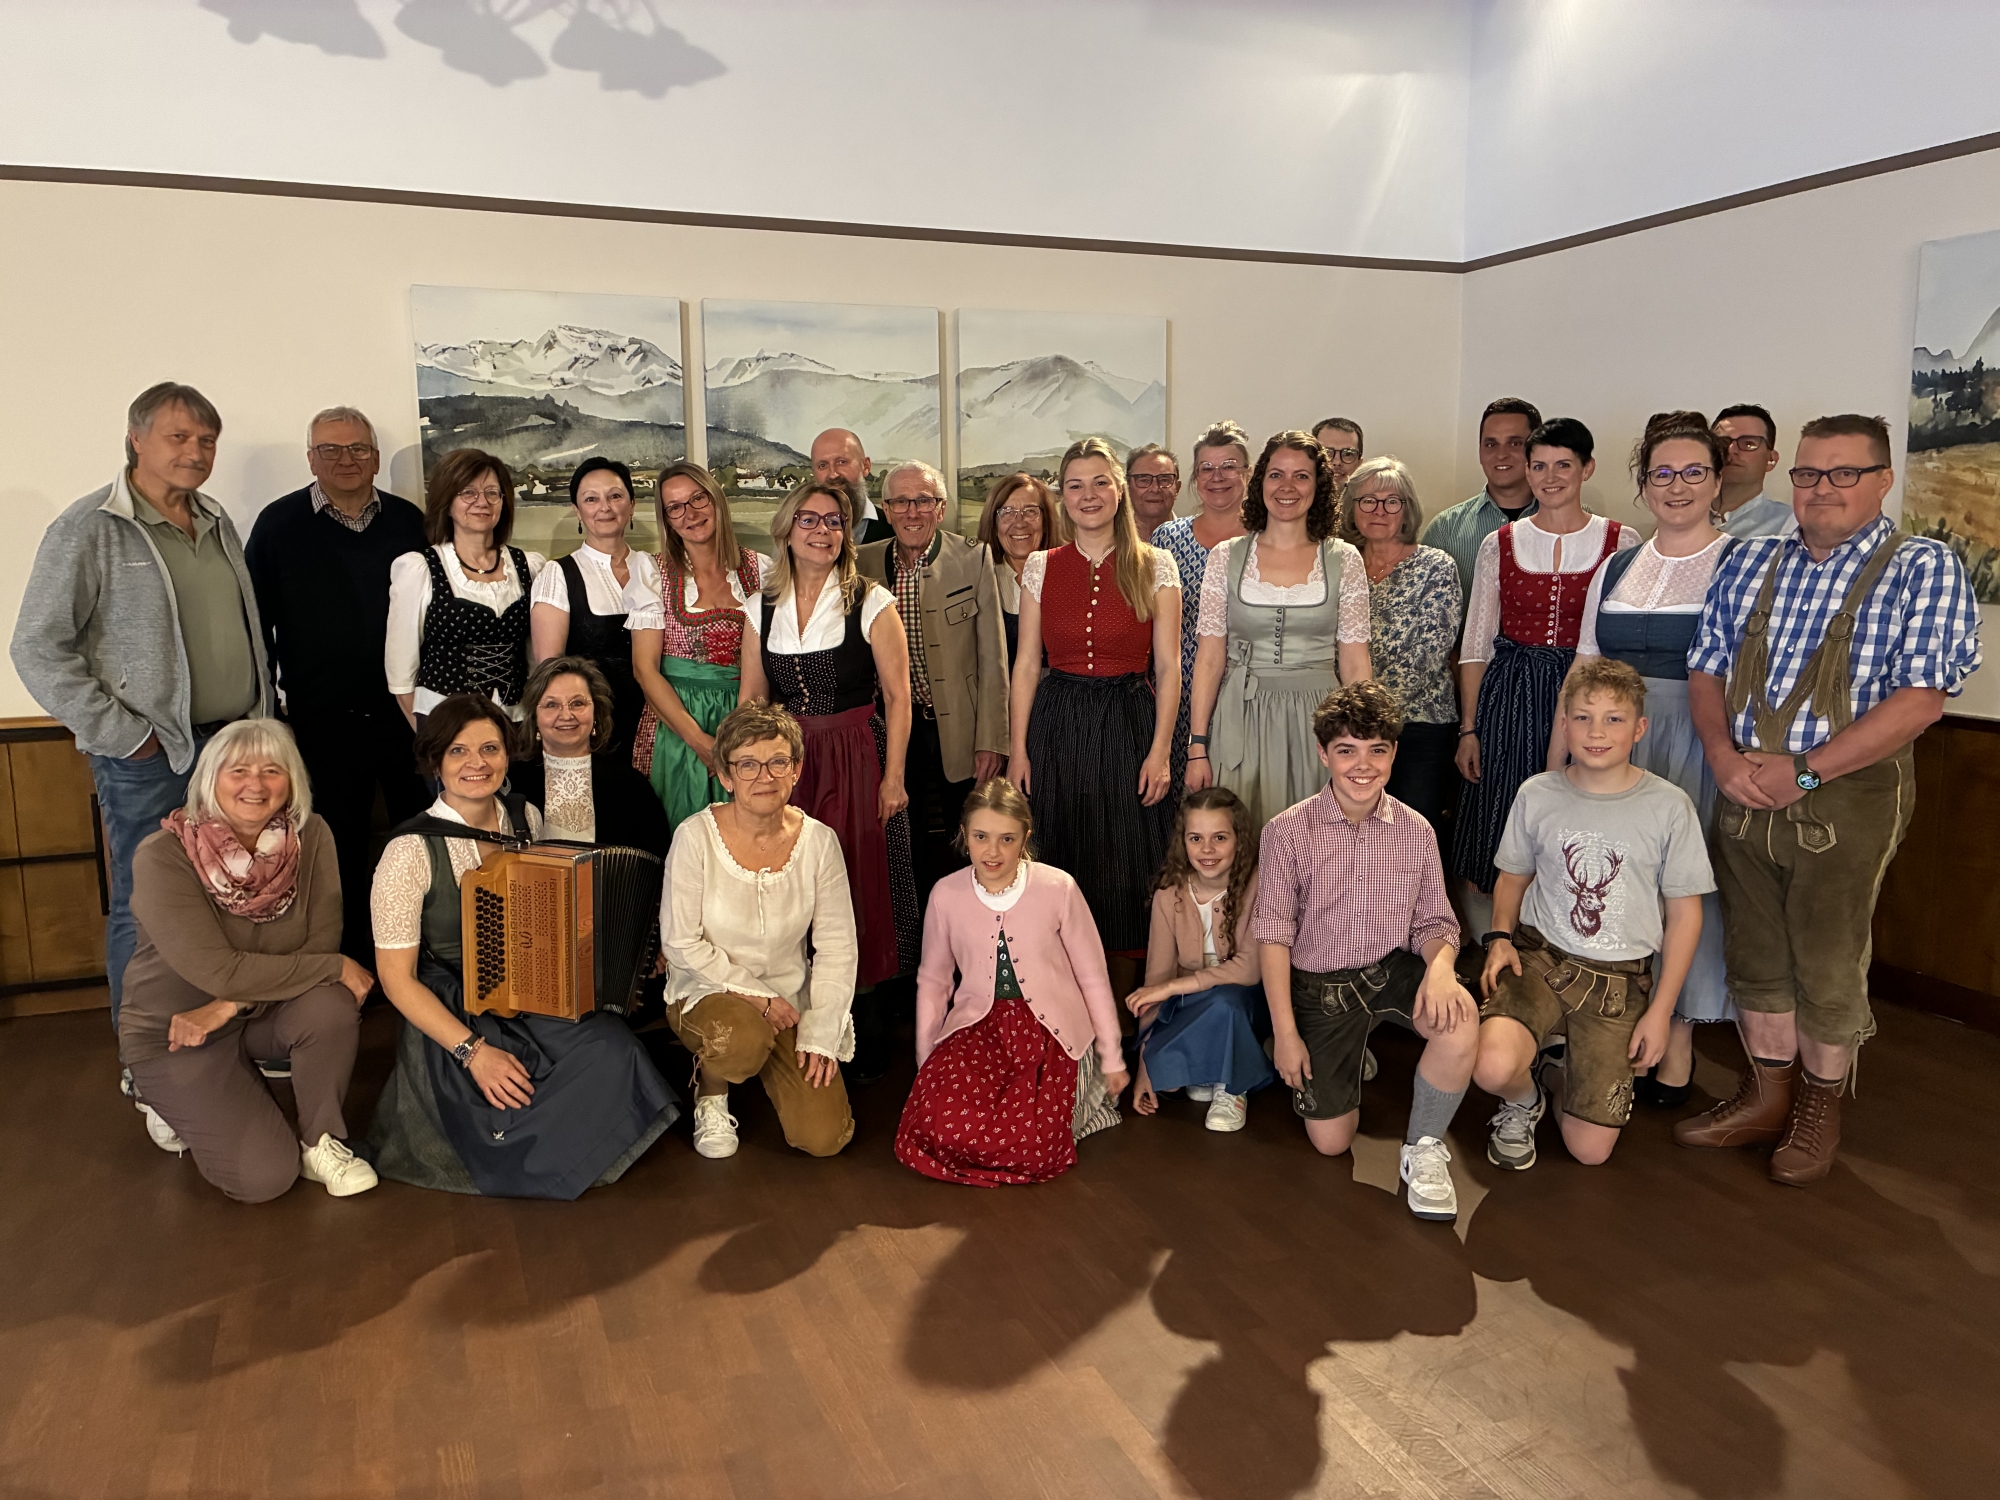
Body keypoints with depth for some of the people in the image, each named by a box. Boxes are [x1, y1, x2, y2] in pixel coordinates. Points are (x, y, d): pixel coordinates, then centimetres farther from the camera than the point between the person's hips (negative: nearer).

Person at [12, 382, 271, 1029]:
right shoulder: (89, 529, -8)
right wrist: (121, 735, -13)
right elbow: (39, 649, -11)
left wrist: (261, 718, 12)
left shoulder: (217, 522, 13)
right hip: (150, 757, -6)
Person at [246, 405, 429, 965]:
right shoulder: (280, 523, 1)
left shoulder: (408, 521, 6)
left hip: (407, 712, 2)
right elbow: (254, 620, 3)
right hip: (324, 722, -1)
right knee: (341, 849, 9)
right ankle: (351, 955, 23)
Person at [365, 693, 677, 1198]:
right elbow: (396, 977, -12)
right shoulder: (411, 852, -14)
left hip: (539, 999, 5)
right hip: (453, 1019, -5)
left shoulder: (526, 818, 2)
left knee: (615, 1052, -21)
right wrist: (472, 1051, -21)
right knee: (512, 1100, -29)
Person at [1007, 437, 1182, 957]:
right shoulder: (1040, 568, 6)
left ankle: (1126, 984, 16)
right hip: (1056, 724, 2)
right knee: (1057, 868, 5)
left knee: (1125, 870, 2)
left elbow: (1168, 667, 0)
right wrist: (1018, 749, -1)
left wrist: (1160, 750, -8)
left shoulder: (1155, 567, 1)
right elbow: (1026, 665, 6)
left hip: (1129, 724, -1)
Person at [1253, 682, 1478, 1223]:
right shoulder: (1288, 831, -10)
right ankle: (1347, 1059, 31)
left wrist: (1439, 966, -22)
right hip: (1318, 984, -1)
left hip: (1393, 969, 2)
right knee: (1330, 1141, -3)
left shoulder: (1416, 832, -2)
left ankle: (1424, 1148, -6)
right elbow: (1273, 935, -8)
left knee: (1459, 1020, -33)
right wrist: (1285, 1032, -11)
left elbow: (1435, 922, 3)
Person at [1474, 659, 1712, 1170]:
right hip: (1540, 958, 1)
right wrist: (1500, 938, -4)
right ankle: (1524, 1102, 9)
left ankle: (1571, 1064, 29)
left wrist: (1660, 1011, -1)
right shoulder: (1537, 795, -2)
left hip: (1620, 979, 0)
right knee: (1492, 1067, -30)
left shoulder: (1670, 806, -7)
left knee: (1590, 1150, -4)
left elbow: (1684, 914, 0)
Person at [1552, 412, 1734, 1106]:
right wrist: (1556, 757, 11)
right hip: (1615, 742, 4)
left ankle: (1677, 1040, 14)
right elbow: (1584, 671, 14)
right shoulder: (1615, 570, 13)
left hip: (1699, 747, -4)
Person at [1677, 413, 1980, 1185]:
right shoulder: (1751, 562, 9)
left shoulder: (1924, 568, -6)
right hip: (1744, 794, 4)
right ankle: (1768, 1096, 31)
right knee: (1755, 955, 14)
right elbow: (1705, 669, 9)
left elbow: (1920, 697, -14)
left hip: (1846, 798, -4)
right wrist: (1723, 754, -9)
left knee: (1827, 966, 8)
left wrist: (1803, 771, -19)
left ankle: (1820, 1106, 29)